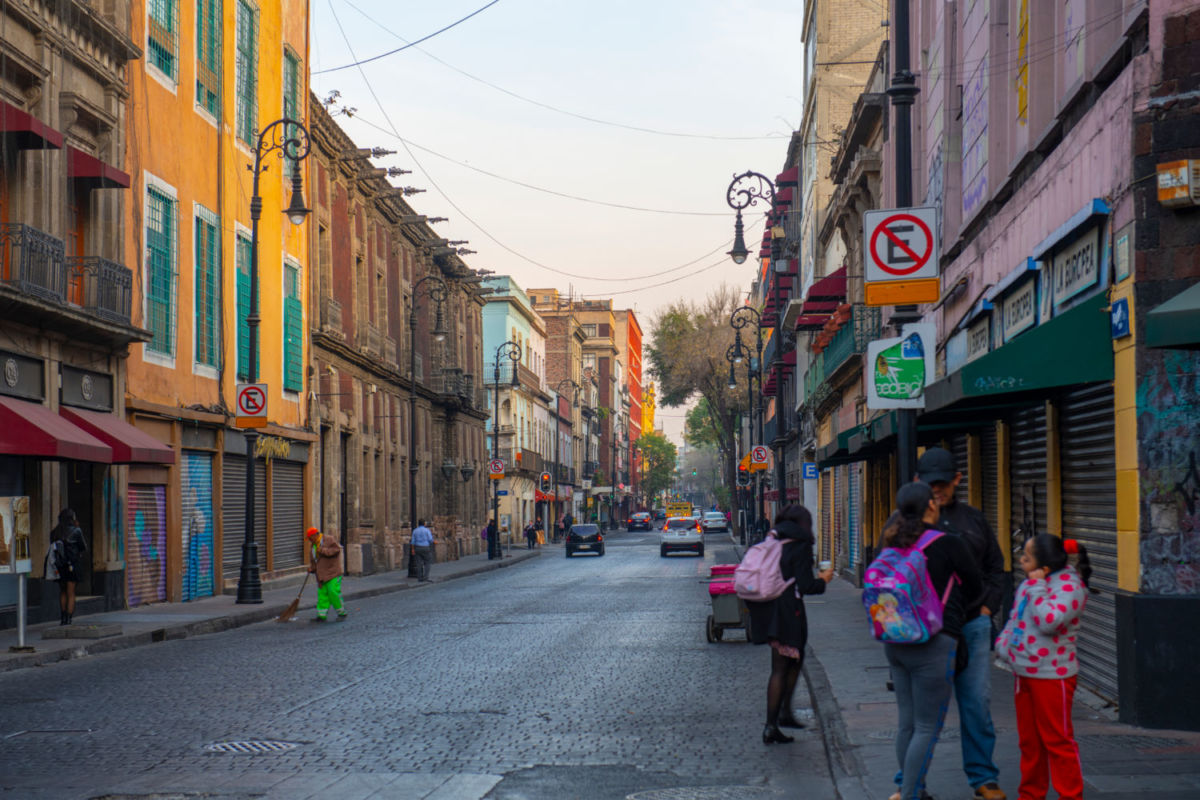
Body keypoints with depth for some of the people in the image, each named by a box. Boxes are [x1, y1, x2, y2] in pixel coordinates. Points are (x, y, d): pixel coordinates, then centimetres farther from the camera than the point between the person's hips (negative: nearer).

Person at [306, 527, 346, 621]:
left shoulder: (329, 540, -7)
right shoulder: (312, 545, 16)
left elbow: (336, 549, -18)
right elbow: (313, 559, 23)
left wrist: (323, 550, -19)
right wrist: (311, 567, 5)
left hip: (332, 574, -7)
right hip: (321, 575, 7)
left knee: (333, 592, -11)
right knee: (322, 594, 4)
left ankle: (342, 613, 0)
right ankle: (321, 616, 5)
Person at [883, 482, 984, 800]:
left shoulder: (894, 544, 4)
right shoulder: (949, 545, -12)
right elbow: (975, 585, 2)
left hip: (895, 641, 7)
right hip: (932, 644, -7)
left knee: (907, 722, 18)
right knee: (928, 728, 1)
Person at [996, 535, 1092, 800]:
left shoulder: (1070, 587, -16)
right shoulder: (1029, 584, 11)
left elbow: (1049, 622, -29)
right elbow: (1015, 618, 24)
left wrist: (1037, 588, -21)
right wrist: (1004, 642, 8)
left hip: (1052, 676, -8)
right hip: (1024, 672, 8)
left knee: (1057, 739, -1)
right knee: (1029, 740, 15)